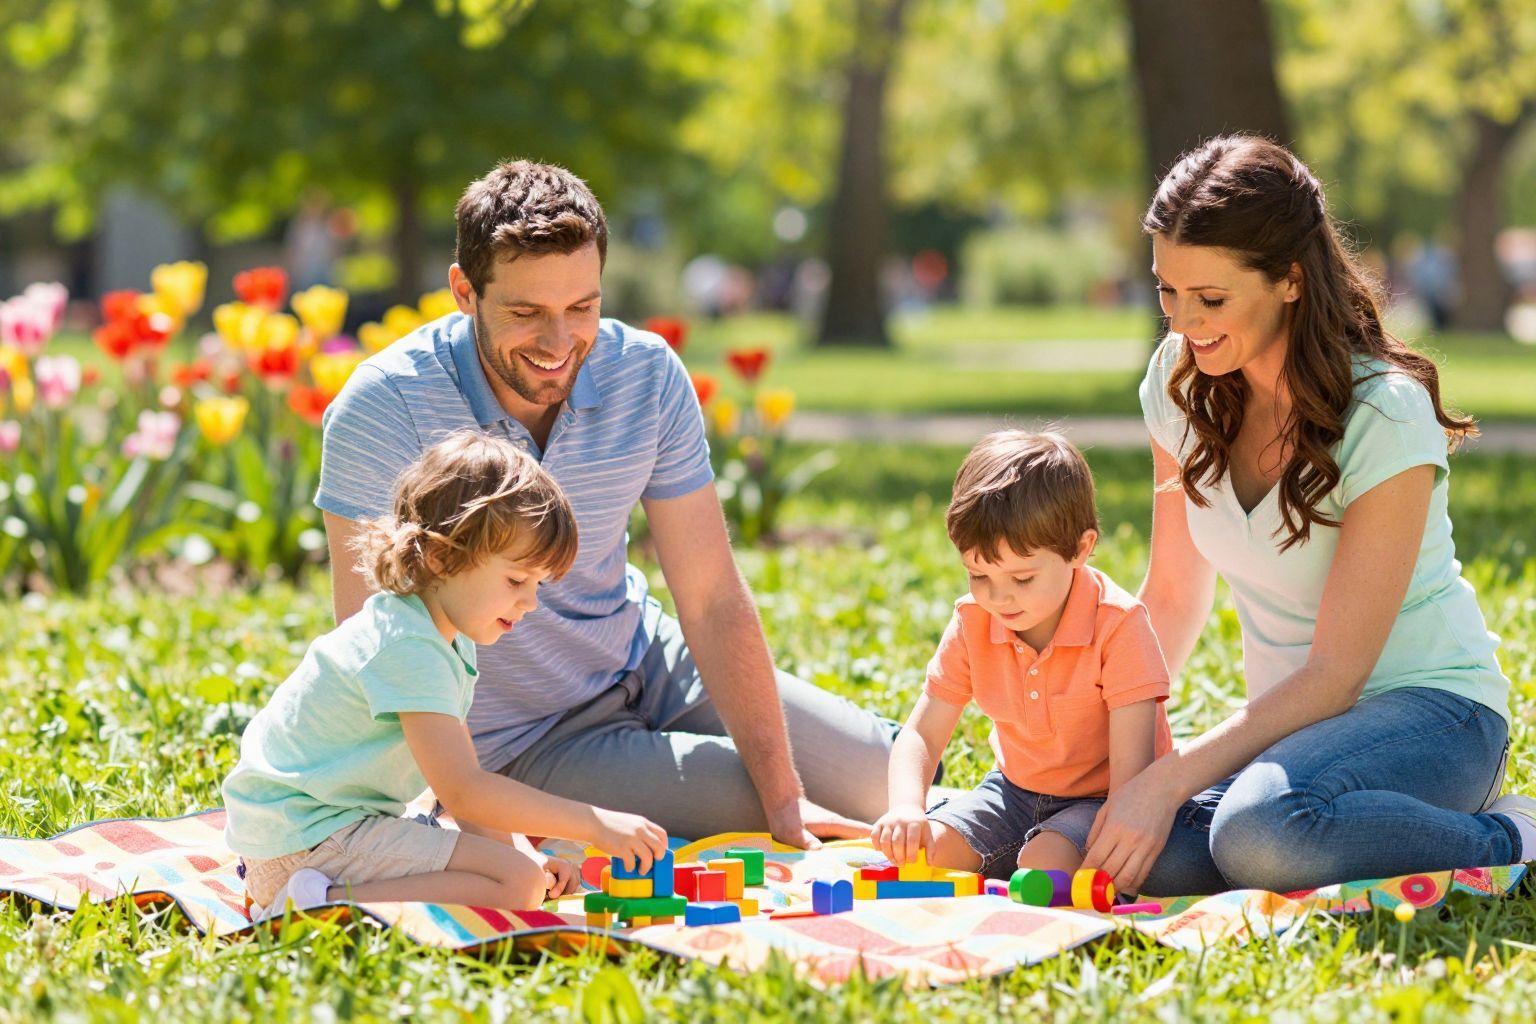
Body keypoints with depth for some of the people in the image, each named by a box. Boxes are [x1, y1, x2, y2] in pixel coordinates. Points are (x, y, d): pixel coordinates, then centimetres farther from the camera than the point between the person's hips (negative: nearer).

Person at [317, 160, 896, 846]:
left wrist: (784, 795, -17)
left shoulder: (648, 374, -12)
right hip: (521, 743, -5)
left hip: (645, 665, 5)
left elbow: (712, 603, -10)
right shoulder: (384, 409, -25)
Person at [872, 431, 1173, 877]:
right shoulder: (972, 623, -8)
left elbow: (1131, 763, -24)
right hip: (1016, 791, 6)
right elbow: (921, 735, -6)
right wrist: (905, 808, -28)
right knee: (928, 849, -16)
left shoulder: (1119, 626, -23)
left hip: (1101, 799, -5)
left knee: (1044, 862, -33)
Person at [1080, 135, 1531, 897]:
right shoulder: (1182, 385, 0)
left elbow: (1335, 673, -20)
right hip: (1289, 716, 7)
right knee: (1146, 854, -25)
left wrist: (1169, 780, -27)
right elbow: (1173, 595, 10)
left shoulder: (1387, 419, -19)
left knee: (1262, 831, -38)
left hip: (1430, 705, -6)